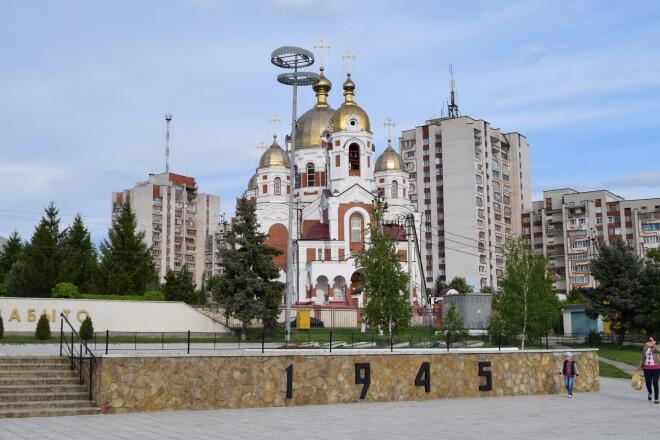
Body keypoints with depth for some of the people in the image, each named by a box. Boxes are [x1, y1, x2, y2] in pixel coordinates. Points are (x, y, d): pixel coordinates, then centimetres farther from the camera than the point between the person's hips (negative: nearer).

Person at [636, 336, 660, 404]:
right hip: (647, 368, 3)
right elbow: (642, 359, 10)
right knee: (648, 383, 3)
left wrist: (652, 345, -44)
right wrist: (639, 367, 3)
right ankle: (650, 393, 34)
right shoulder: (645, 348, 9)